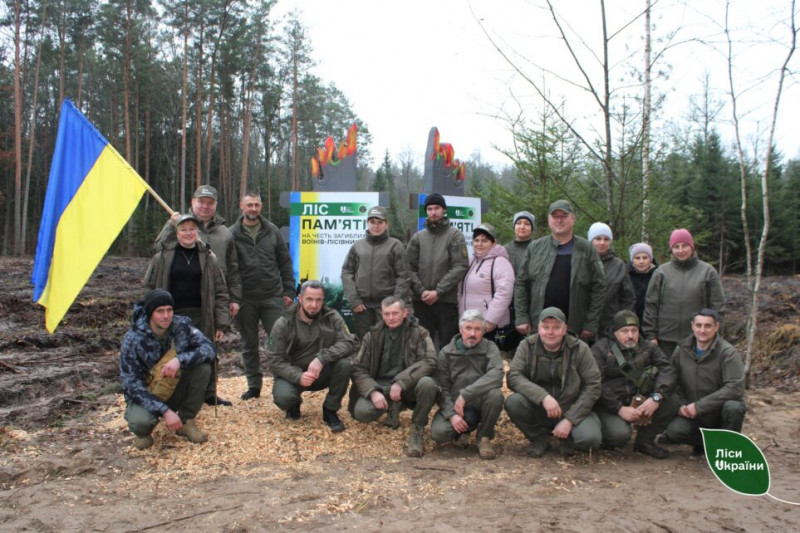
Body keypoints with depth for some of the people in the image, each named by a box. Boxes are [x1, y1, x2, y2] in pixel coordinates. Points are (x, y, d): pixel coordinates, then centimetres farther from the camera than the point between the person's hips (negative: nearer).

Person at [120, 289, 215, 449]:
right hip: (145, 396, -3)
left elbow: (208, 348, -18)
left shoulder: (182, 326, -14)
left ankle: (186, 422, -6)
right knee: (141, 422, -36)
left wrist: (180, 359, -37)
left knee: (203, 367, -23)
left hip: (176, 391, 3)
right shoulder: (133, 340, -23)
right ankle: (143, 432, 5)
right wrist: (164, 411, -31)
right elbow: (131, 385, -22)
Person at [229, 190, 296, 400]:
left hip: (273, 297, 0)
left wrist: (288, 291, 2)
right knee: (249, 344, 11)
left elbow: (285, 263, 8)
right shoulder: (233, 234, 0)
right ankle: (254, 385, 23)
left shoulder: (272, 231, 6)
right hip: (246, 299, 0)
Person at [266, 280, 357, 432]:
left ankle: (330, 410, -6)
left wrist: (321, 358, -35)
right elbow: (275, 360, -12)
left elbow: (348, 343, -19)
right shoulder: (283, 324, -11)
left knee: (344, 364, -28)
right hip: (293, 374, -1)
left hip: (322, 373, 1)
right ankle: (294, 404, 8)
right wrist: (298, 377, -30)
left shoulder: (332, 317, -9)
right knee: (283, 397, -32)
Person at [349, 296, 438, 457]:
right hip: (381, 386, 2)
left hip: (408, 385, -2)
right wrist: (373, 392, -19)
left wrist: (401, 382, -26)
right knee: (361, 412, -26)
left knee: (427, 383, -35)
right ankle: (393, 408, 8)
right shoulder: (373, 335, 4)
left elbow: (430, 361, -16)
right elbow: (358, 369, 0)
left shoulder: (418, 333, -2)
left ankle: (417, 430, -12)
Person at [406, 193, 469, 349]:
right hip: (421, 301, 3)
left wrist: (438, 291, -14)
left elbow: (460, 267, -8)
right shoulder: (418, 237, 11)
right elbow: (409, 267, 6)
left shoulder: (455, 235, 1)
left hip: (447, 300, -3)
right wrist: (421, 290, -9)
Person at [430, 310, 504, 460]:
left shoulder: (490, 348, -3)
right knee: (438, 432, -26)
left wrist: (465, 394, -30)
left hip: (480, 403, -1)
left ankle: (484, 437, -8)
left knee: (495, 394, -33)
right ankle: (462, 431, 10)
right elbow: (442, 388, -3)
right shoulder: (446, 353, 2)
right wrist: (451, 414, -20)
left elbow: (496, 374, -23)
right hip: (454, 405, 1)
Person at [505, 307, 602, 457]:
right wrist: (543, 397, -32)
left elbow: (592, 386, -9)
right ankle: (538, 439, 1)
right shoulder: (527, 346, -6)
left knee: (590, 438, -29)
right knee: (513, 402, -28)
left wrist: (569, 420, -16)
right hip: (537, 410, 1)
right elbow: (514, 376, -16)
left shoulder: (580, 349, -9)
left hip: (571, 410, -1)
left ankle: (568, 439, 9)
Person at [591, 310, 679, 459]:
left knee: (670, 403, -17)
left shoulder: (647, 348, 10)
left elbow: (666, 370, -3)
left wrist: (657, 397, -20)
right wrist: (620, 409, -20)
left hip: (639, 402, 5)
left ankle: (645, 440, 3)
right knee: (619, 434, -31)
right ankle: (605, 441, 7)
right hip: (608, 406, -5)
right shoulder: (600, 349, -5)